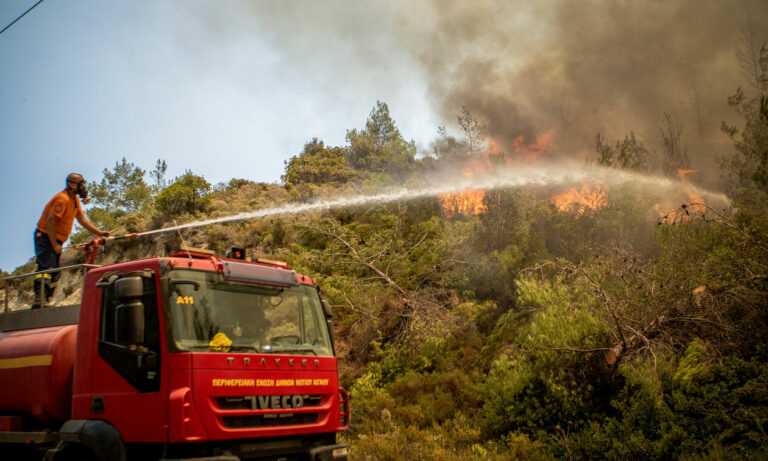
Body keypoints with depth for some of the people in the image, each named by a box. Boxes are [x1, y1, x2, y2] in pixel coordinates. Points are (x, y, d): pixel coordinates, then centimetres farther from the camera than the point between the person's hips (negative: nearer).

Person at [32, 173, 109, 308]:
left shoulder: (75, 199, 9)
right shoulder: (62, 199, -20)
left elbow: (82, 219, 7)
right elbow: (50, 222, -24)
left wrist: (99, 233, -4)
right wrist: (54, 244, -23)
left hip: (56, 239, 10)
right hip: (45, 237, -10)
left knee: (55, 273, 10)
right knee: (46, 268, -20)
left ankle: (43, 302, 15)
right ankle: (39, 300, -26)